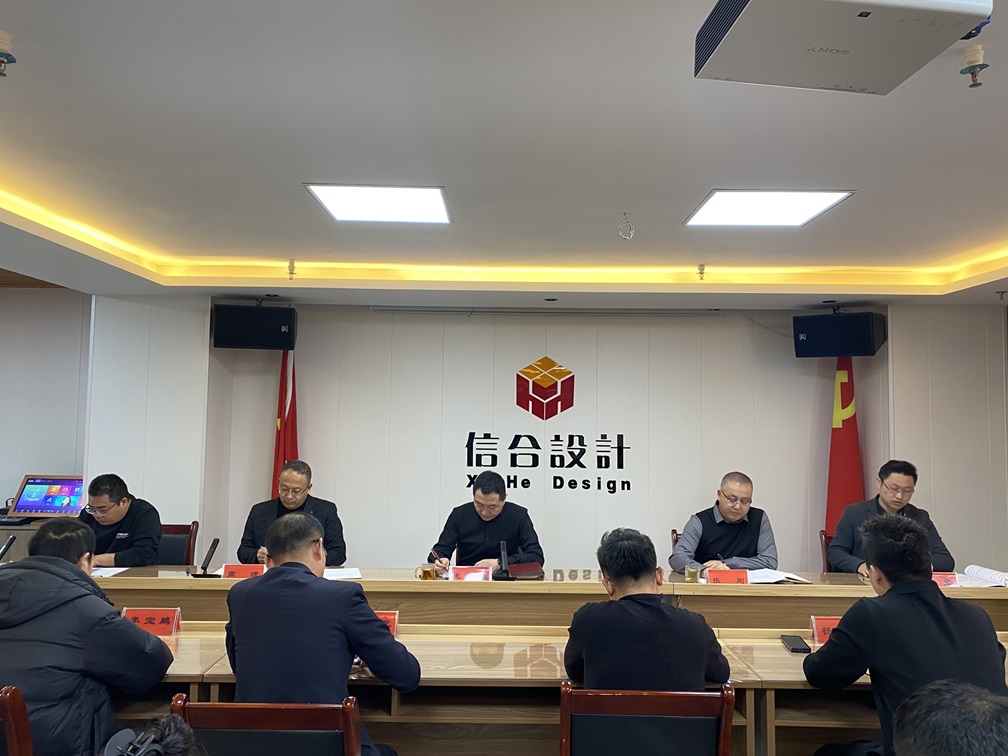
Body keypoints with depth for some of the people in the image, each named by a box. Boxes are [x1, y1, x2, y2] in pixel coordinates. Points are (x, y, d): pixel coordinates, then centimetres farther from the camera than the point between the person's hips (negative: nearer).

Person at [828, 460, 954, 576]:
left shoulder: (921, 518, 12)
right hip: (862, 586, -4)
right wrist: (859, 565, -17)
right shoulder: (854, 513, 5)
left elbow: (947, 561, 9)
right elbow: (834, 552, 4)